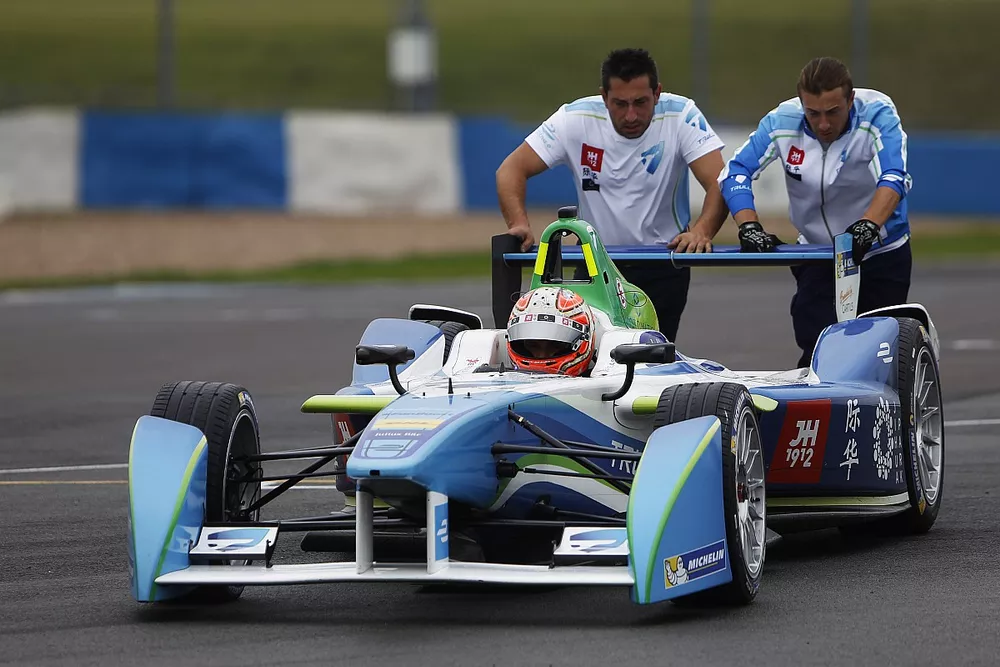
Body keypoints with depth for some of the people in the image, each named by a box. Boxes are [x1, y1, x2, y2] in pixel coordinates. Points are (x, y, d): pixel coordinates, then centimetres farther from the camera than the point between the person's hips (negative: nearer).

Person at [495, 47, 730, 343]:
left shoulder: (681, 116, -16)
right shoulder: (576, 118, -13)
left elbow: (719, 183, -23)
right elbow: (511, 170, -11)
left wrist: (702, 231, -44)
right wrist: (519, 224, -29)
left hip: (664, 266, -1)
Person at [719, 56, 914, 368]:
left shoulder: (878, 114, -24)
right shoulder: (782, 122, -18)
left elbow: (894, 178, -38)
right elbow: (736, 172, -19)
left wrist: (868, 225, -56)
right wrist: (749, 225, -36)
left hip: (882, 252, -1)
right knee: (815, 348, -14)